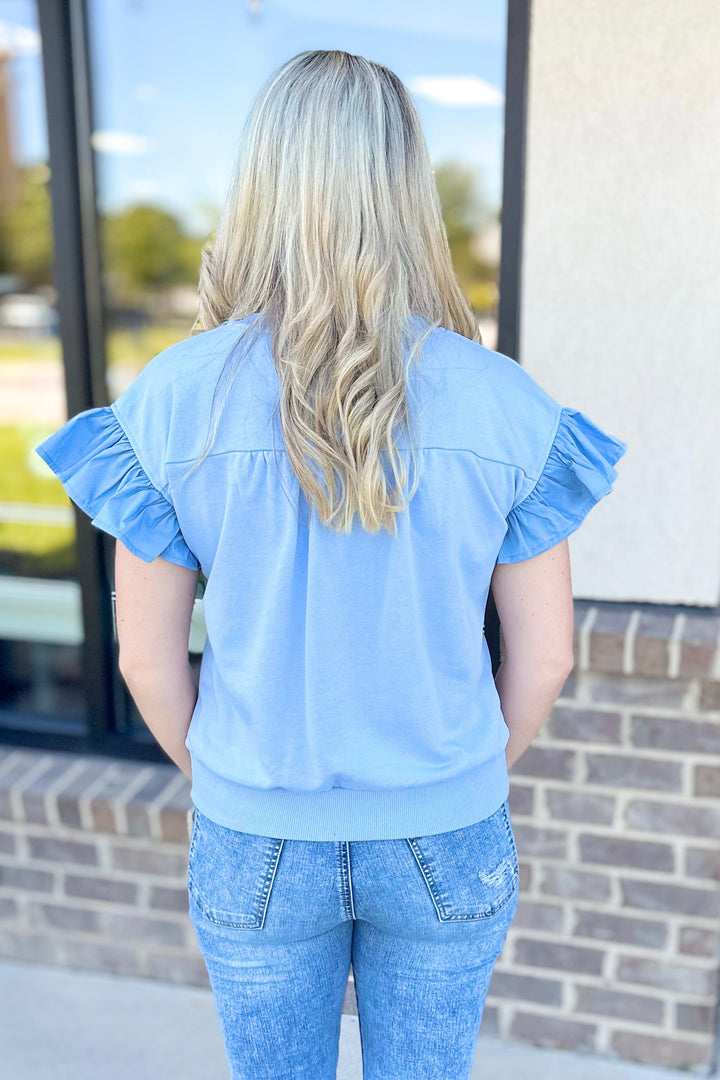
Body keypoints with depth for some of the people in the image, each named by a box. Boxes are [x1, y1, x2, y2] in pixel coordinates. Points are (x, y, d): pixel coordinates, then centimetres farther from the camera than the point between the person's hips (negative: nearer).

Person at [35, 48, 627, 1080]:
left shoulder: (172, 398, -14)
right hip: (447, 840, 1)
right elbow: (545, 655, -6)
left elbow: (148, 658, -7)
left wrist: (225, 784, 10)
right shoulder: (506, 404, -13)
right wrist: (467, 780, 11)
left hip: (256, 841, 0)